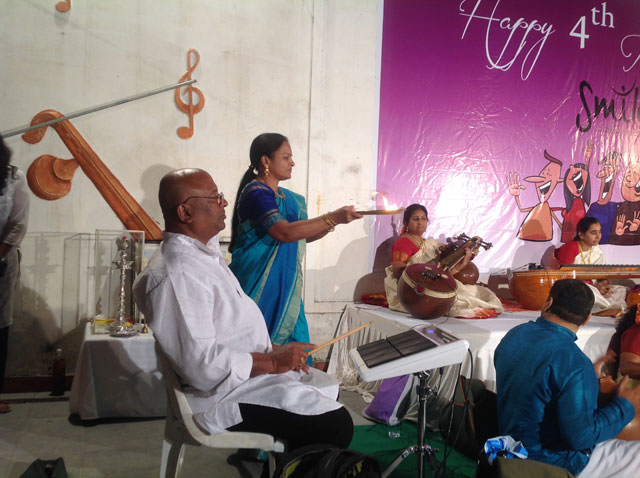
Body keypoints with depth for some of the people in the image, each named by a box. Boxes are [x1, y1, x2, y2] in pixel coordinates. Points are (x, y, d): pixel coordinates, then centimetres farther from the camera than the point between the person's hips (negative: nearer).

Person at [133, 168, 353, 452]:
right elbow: (202, 365, -28)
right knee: (335, 426, -15)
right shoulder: (177, 274, -25)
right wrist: (272, 361, -19)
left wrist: (273, 351, 7)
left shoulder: (206, 252, 9)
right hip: (228, 394, -11)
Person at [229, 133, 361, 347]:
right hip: (259, 286, -8)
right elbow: (284, 232, -26)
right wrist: (332, 217, -28)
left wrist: (333, 222, 3)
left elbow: (304, 235, 20)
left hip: (285, 285, 8)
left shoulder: (288, 197, 13)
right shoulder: (255, 193, -13)